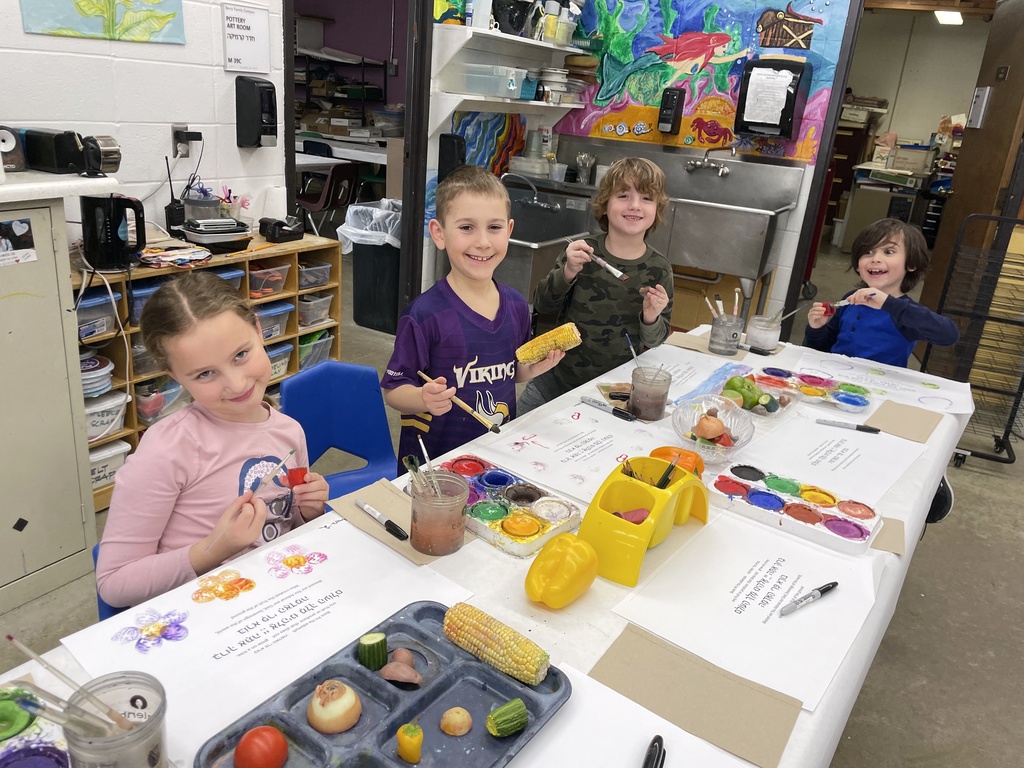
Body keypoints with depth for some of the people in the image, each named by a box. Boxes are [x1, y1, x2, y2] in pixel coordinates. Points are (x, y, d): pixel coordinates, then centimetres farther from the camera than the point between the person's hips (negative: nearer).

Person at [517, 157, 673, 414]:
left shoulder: (659, 269, -7)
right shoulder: (582, 252, -8)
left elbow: (655, 341, -1)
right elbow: (542, 305, -7)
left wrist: (651, 318, -23)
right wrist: (567, 272, -24)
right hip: (556, 378, 1)